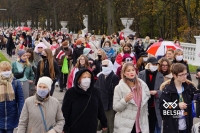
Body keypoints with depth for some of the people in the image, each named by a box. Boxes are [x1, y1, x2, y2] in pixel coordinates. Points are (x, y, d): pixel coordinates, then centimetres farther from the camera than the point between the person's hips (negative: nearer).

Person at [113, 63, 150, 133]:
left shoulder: (143, 85, 4)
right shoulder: (119, 88, -6)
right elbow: (115, 107, -6)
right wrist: (125, 100, -23)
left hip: (140, 125, 4)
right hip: (124, 126, -3)